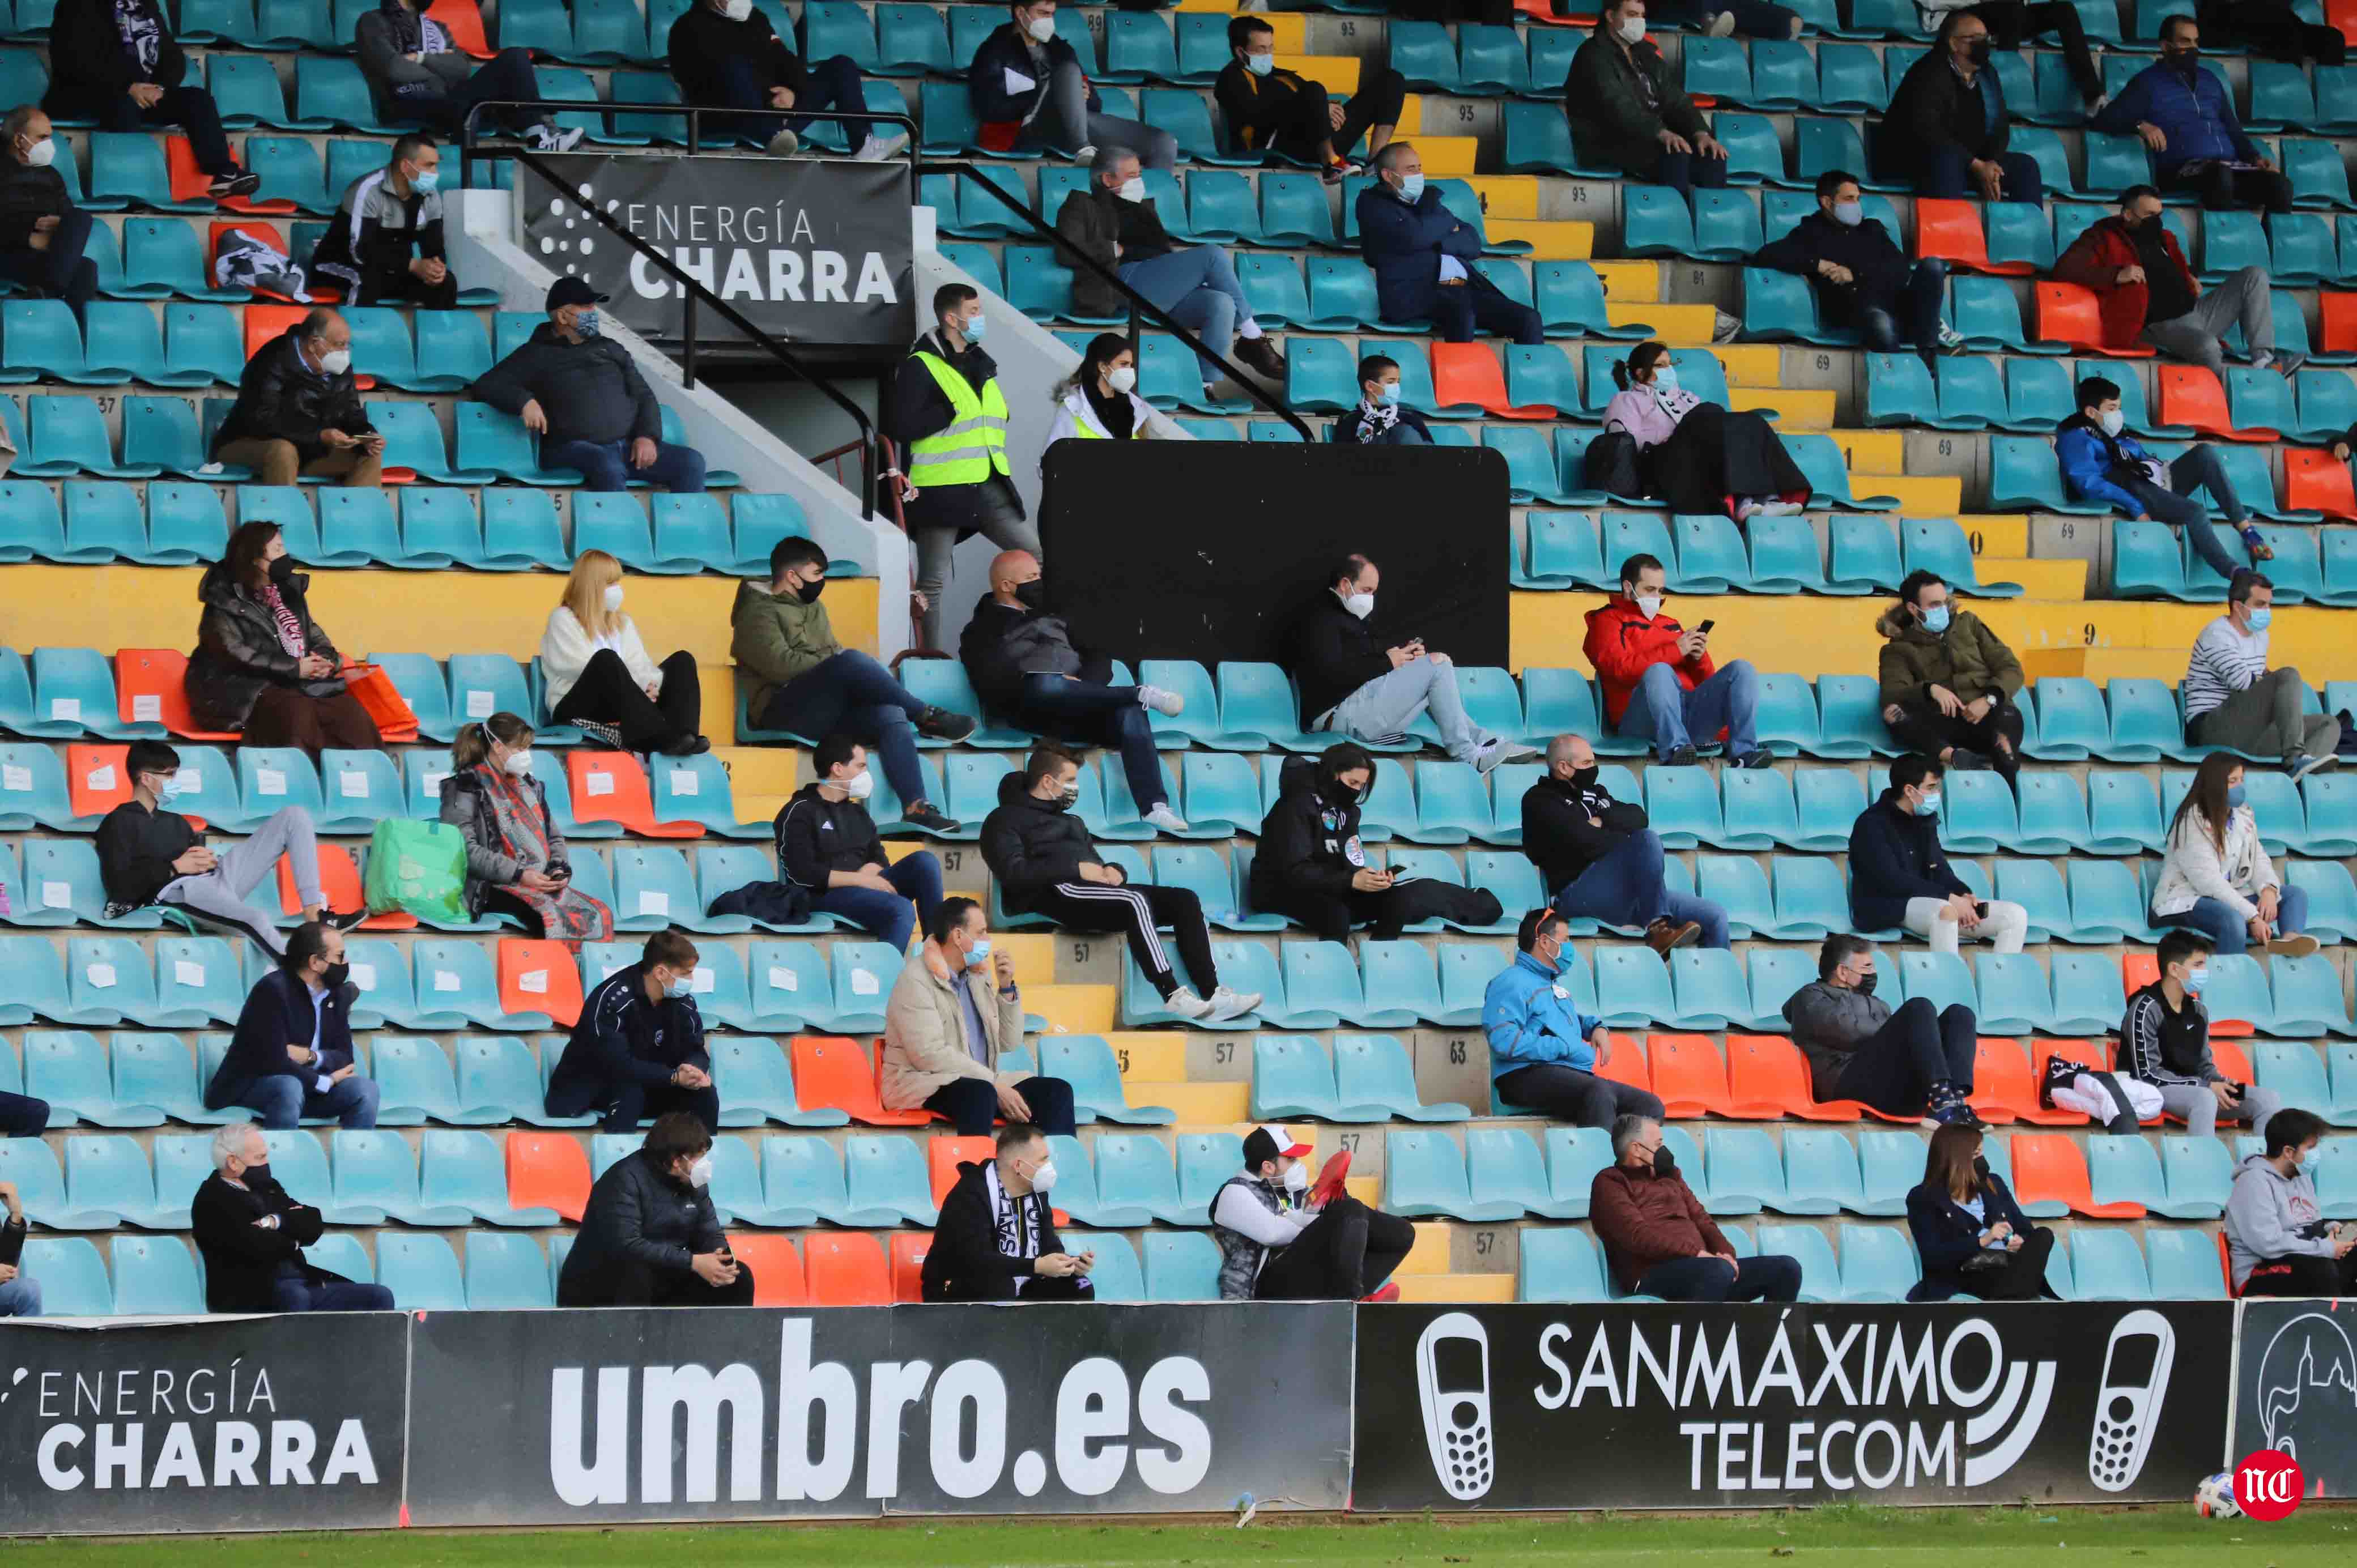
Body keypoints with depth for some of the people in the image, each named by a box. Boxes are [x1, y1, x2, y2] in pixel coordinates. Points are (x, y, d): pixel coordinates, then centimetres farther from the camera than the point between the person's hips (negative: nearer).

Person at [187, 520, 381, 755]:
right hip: (248, 688, -6)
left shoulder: (289, 590, 20)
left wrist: (326, 659, -4)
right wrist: (294, 668, -17)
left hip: (299, 683, 6)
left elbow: (313, 633, 22)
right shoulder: (225, 600, -1)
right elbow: (235, 653, -13)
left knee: (352, 714, -21)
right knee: (297, 712, -37)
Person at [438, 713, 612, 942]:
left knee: (599, 915, -21)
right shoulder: (465, 788, 0)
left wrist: (560, 869, 3)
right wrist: (518, 874, -18)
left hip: (543, 884, 7)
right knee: (552, 916, -36)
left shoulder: (528, 786, 22)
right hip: (495, 888, -7)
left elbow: (555, 838, 26)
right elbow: (466, 850, -11)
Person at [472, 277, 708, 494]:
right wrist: (524, 401, -16)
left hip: (628, 447, 5)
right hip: (574, 448, -5)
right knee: (608, 467, -39)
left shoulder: (610, 349, 25)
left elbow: (644, 396, 21)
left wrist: (648, 436, -1)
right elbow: (486, 386, 6)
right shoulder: (537, 355, 12)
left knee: (691, 462, -16)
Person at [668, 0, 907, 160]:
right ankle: (775, 139, -56)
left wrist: (793, 92, -11)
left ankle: (865, 146, -18)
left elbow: (784, 60, 11)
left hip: (776, 108, 7)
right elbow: (713, 76, -14)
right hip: (724, 123, -7)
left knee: (841, 66, 2)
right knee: (733, 64, -36)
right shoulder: (691, 29, 0)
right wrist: (770, 96, -19)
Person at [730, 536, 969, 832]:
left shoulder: (813, 608, 24)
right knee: (850, 662, -32)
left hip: (828, 707, 7)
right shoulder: (757, 613, -2)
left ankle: (915, 808, -36)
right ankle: (927, 718, -22)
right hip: (785, 711, -7)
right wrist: (835, 665, -12)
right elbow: (781, 666, -17)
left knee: (891, 716, -24)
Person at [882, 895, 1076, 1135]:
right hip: (924, 1085, -8)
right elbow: (931, 1055, -21)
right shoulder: (916, 981, -10)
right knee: (979, 1093, -39)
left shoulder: (976, 978, 14)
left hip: (983, 1082, 8)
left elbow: (1008, 1043, 20)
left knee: (1056, 1092, -11)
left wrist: (1007, 988, 6)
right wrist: (996, 1087, -22)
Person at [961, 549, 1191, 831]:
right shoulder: (982, 630, 14)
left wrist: (1082, 686, -1)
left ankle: (1154, 808, -42)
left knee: (1130, 713, -29)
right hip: (1033, 711, -4)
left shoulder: (1051, 617, 33)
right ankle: (1142, 695, -32)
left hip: (1081, 711, 4)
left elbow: (1099, 660, 23)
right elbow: (992, 682, -5)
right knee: (1045, 684, -40)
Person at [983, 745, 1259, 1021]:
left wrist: (1112, 871, 2)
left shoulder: (1072, 822, 33)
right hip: (1051, 895, -8)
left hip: (1093, 890, 8)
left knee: (1185, 900, -8)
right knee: (1135, 901, -33)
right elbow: (1014, 873, -10)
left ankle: (1212, 995, -19)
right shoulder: (1006, 820, 8)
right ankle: (1174, 998, -37)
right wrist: (1077, 870, -13)